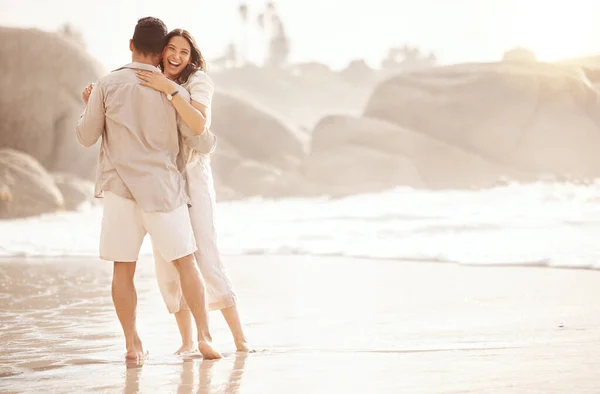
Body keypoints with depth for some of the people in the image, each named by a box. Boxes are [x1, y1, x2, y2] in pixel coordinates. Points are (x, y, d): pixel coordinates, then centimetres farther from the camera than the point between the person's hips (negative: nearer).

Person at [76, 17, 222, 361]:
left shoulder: (107, 86, -3)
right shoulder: (174, 93, -1)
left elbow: (87, 137, 3)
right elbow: (203, 143, 1)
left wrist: (89, 106, 22)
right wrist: (211, 138, 25)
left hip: (121, 190, 0)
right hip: (163, 189, 0)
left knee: (123, 269, 8)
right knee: (186, 264, 7)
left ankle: (133, 343, 8)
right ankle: (204, 336, 2)